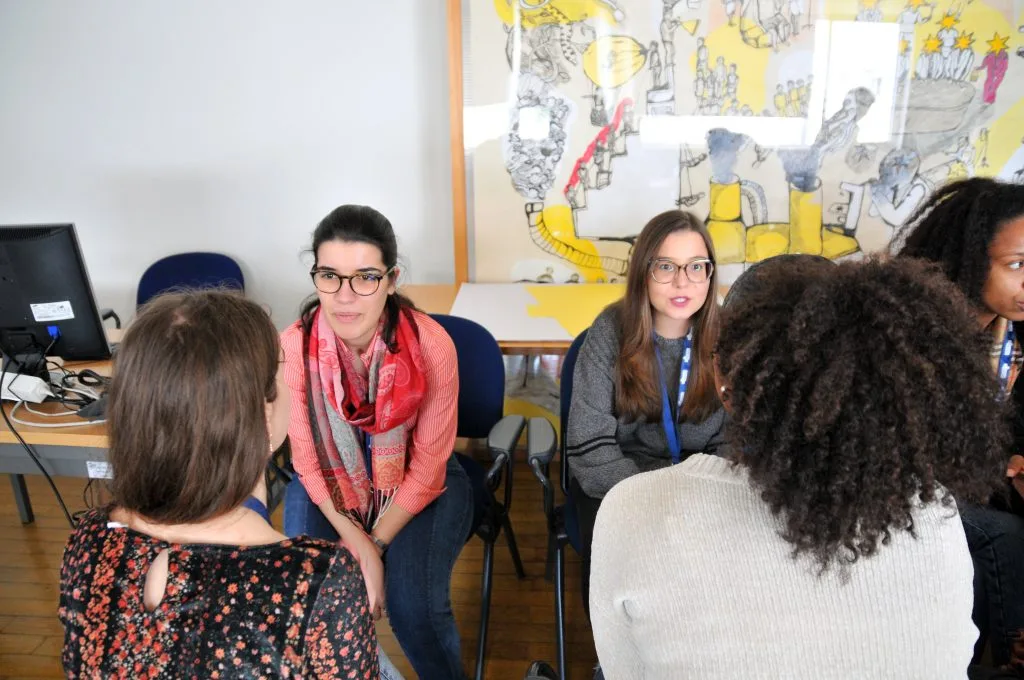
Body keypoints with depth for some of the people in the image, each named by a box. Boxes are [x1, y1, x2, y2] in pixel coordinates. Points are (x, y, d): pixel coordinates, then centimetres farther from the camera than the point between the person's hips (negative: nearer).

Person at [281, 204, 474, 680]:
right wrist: (355, 543, -19)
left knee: (413, 605, -20)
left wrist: (375, 545, -20)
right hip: (330, 481, 2)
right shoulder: (294, 346, -21)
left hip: (419, 483, -2)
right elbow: (307, 458, -10)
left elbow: (428, 466, -16)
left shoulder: (431, 343, -26)